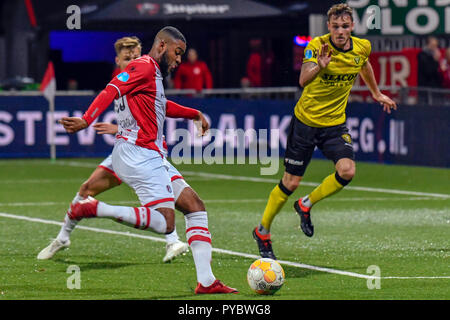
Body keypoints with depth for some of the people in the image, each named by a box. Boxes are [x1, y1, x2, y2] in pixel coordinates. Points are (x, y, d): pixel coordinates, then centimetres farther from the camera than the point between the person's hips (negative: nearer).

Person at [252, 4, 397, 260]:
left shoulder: (362, 47, -4)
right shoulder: (317, 46, -19)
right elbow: (303, 80, -35)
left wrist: (376, 93, 33)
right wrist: (319, 66, -55)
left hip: (335, 123, 4)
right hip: (306, 120, -4)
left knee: (347, 171, -20)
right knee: (291, 183, 1)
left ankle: (306, 205, 6)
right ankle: (263, 231, 22)